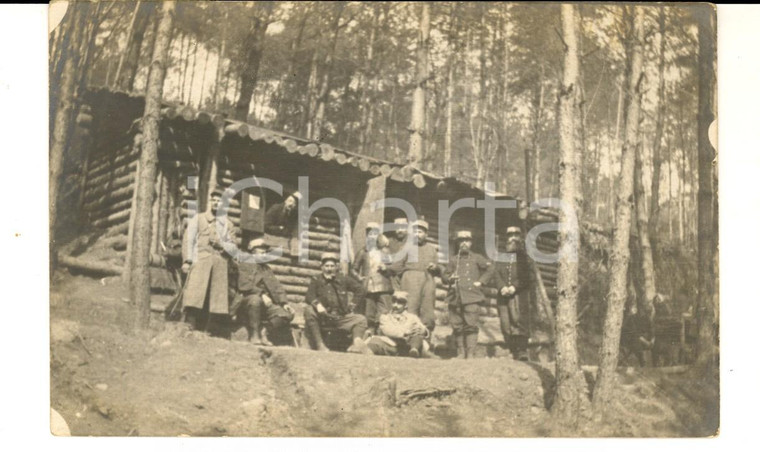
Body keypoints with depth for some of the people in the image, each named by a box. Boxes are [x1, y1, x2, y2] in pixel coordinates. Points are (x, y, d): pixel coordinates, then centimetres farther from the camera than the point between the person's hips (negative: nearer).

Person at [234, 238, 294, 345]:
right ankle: (254, 335, -26)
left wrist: (284, 303, -2)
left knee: (287, 314, -19)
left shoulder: (267, 269, 23)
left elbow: (276, 287, 14)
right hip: (246, 300, -5)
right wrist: (261, 294, -24)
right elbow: (244, 285, -13)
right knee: (255, 299, -40)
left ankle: (263, 333, -6)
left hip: (266, 304, 5)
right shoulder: (244, 266, 4)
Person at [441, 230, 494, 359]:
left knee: (471, 325, -10)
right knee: (457, 326, 4)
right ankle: (460, 352, 13)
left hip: (471, 297, -3)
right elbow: (444, 276, 19)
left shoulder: (477, 258, 11)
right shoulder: (453, 260, 19)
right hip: (455, 298, 3)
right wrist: (449, 278, -3)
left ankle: (470, 353, -9)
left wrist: (480, 282, -3)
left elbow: (490, 269, 4)